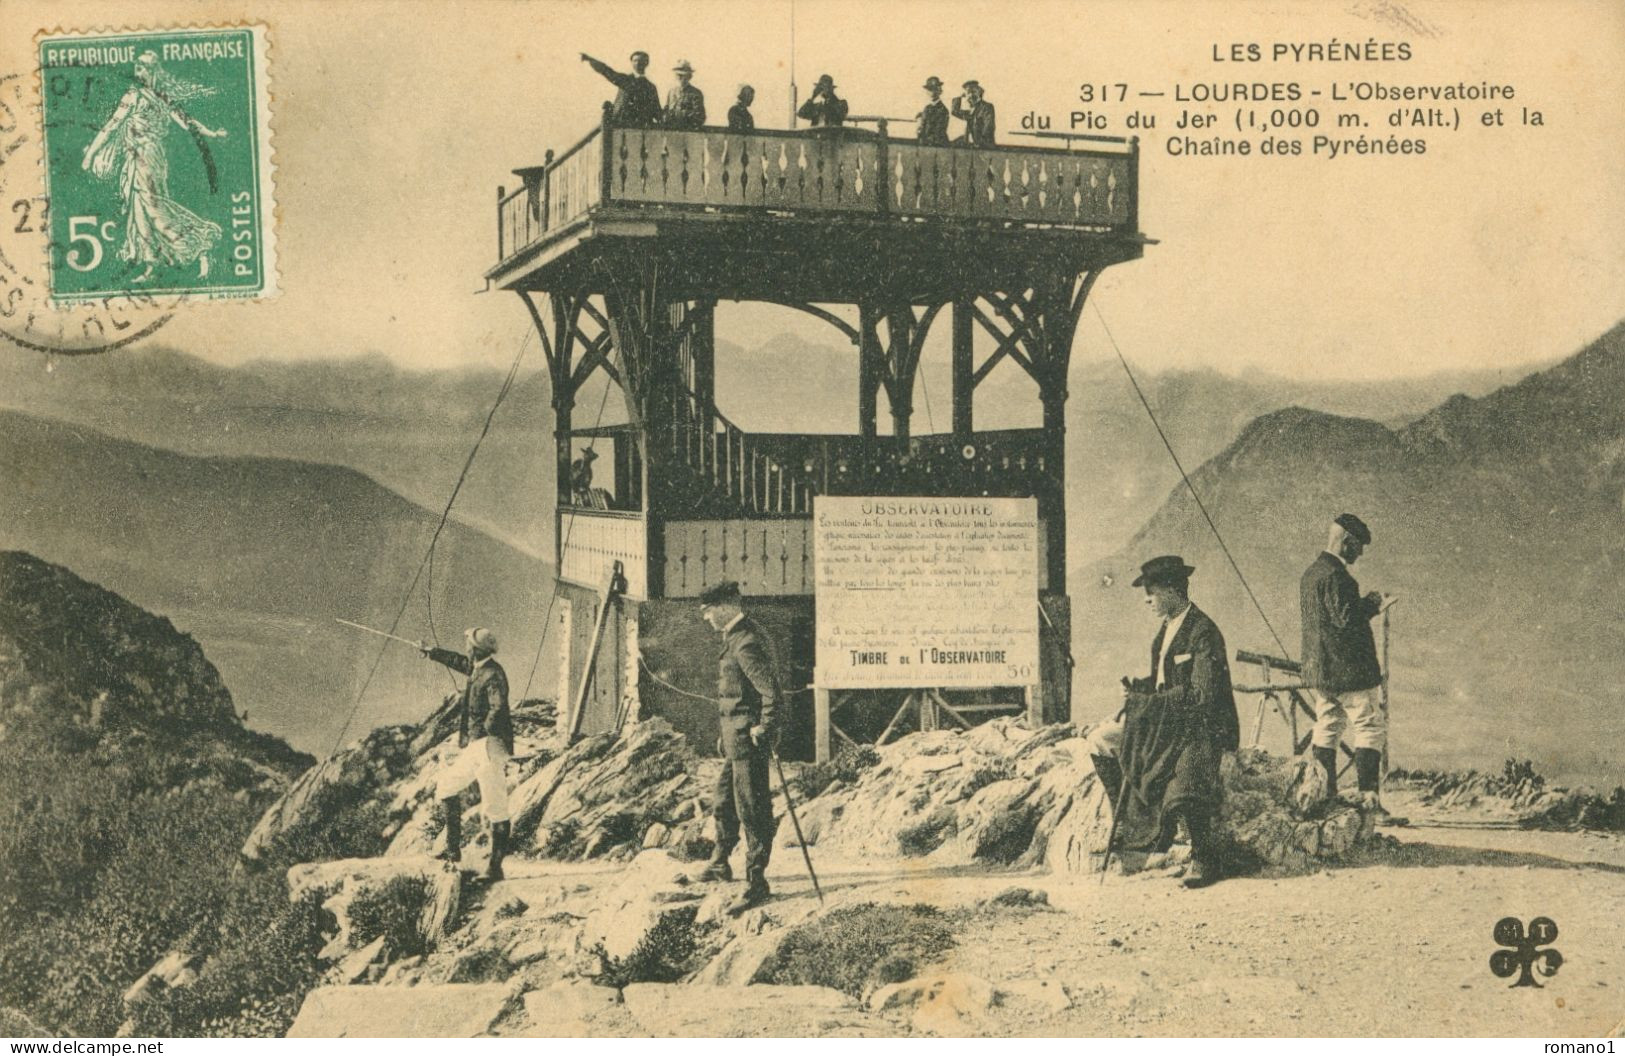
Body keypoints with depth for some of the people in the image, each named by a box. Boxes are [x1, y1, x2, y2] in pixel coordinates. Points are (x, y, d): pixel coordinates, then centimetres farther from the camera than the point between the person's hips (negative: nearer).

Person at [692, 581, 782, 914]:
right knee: (724, 802, 23)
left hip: (747, 736, -11)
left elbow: (771, 691, -26)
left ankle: (756, 883, -1)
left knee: (752, 809, -5)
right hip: (736, 736, 11)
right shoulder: (735, 637, 13)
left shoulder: (745, 643, -20)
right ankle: (720, 864, 41)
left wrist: (765, 729, -18)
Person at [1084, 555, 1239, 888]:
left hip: (1200, 727, -10)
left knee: (1182, 792, -28)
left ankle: (1204, 858, -1)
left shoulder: (1203, 632, -19)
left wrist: (1148, 701, -22)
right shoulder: (1168, 627, 10)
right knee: (1099, 740, 4)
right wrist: (1138, 688, 0)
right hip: (1165, 721, 10)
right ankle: (1130, 823, 11)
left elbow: (1201, 694, -25)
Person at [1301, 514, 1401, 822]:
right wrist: (1373, 604, -8)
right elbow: (1344, 618, -23)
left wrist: (1366, 604, 16)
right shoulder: (1335, 574, -17)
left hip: (1317, 669, 9)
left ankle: (1323, 796, 16)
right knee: (1370, 727, -3)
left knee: (1327, 727, 14)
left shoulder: (1310, 574, 14)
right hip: (1347, 668, -9)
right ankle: (1368, 797, -8)